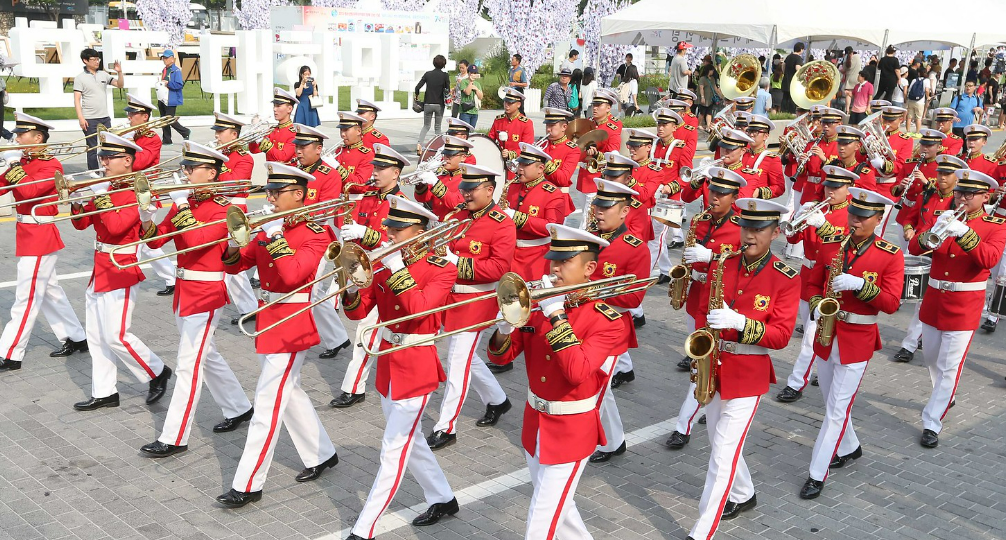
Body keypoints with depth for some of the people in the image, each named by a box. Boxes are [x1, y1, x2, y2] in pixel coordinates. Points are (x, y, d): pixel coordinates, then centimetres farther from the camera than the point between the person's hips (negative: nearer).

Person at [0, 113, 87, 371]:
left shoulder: (51, 166, -14)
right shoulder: (23, 162, 11)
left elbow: (28, 190, -28)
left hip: (39, 236, -9)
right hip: (27, 234, 9)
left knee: (27, 297, -4)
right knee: (48, 291, 17)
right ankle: (75, 338, 27)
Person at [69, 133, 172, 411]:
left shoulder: (137, 193, -13)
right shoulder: (106, 189, 11)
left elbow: (116, 226, -27)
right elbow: (81, 223, 11)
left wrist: (100, 196, -23)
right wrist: (77, 200, -7)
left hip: (121, 271, -9)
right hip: (100, 270, 9)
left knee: (116, 336, -8)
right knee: (96, 336, 11)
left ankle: (157, 372, 12)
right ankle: (103, 393, 20)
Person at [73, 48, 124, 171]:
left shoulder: (104, 75, 9)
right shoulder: (80, 78, -4)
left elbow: (120, 85, 8)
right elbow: (77, 99, -8)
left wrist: (119, 72, -10)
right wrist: (80, 118, -16)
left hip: (105, 118, 5)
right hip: (90, 119, -5)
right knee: (92, 149, 0)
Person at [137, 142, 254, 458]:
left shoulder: (223, 208, -13)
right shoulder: (185, 203, 8)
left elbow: (196, 241, -28)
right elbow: (156, 240, 5)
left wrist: (182, 205, -24)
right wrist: (146, 218, -13)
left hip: (206, 293, -8)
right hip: (184, 289, 9)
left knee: (188, 366, -6)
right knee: (206, 356, 19)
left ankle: (174, 439, -1)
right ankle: (238, 408, 36)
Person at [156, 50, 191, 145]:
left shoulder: (176, 70, -11)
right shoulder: (164, 70, 15)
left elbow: (179, 84, -19)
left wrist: (167, 83, -21)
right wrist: (160, 83, 6)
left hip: (171, 100, -9)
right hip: (162, 99, 9)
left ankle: (186, 132, 11)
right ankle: (166, 140, 17)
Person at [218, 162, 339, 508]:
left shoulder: (316, 233, -13)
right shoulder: (272, 228, 8)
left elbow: (292, 274, -28)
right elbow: (235, 265, 6)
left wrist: (273, 236, -26)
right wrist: (235, 248, -14)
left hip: (292, 322, -8)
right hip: (267, 317, 8)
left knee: (268, 403, -7)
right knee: (287, 392, 18)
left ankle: (248, 486, -1)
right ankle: (321, 456, 34)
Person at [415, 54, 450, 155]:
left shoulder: (428, 74, 0)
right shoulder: (444, 75, -5)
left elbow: (417, 87, -4)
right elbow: (448, 90, -10)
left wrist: (417, 96, 13)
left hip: (428, 104, 1)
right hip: (439, 104, -1)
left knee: (426, 126, 14)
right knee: (437, 127, 12)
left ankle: (419, 144, -9)